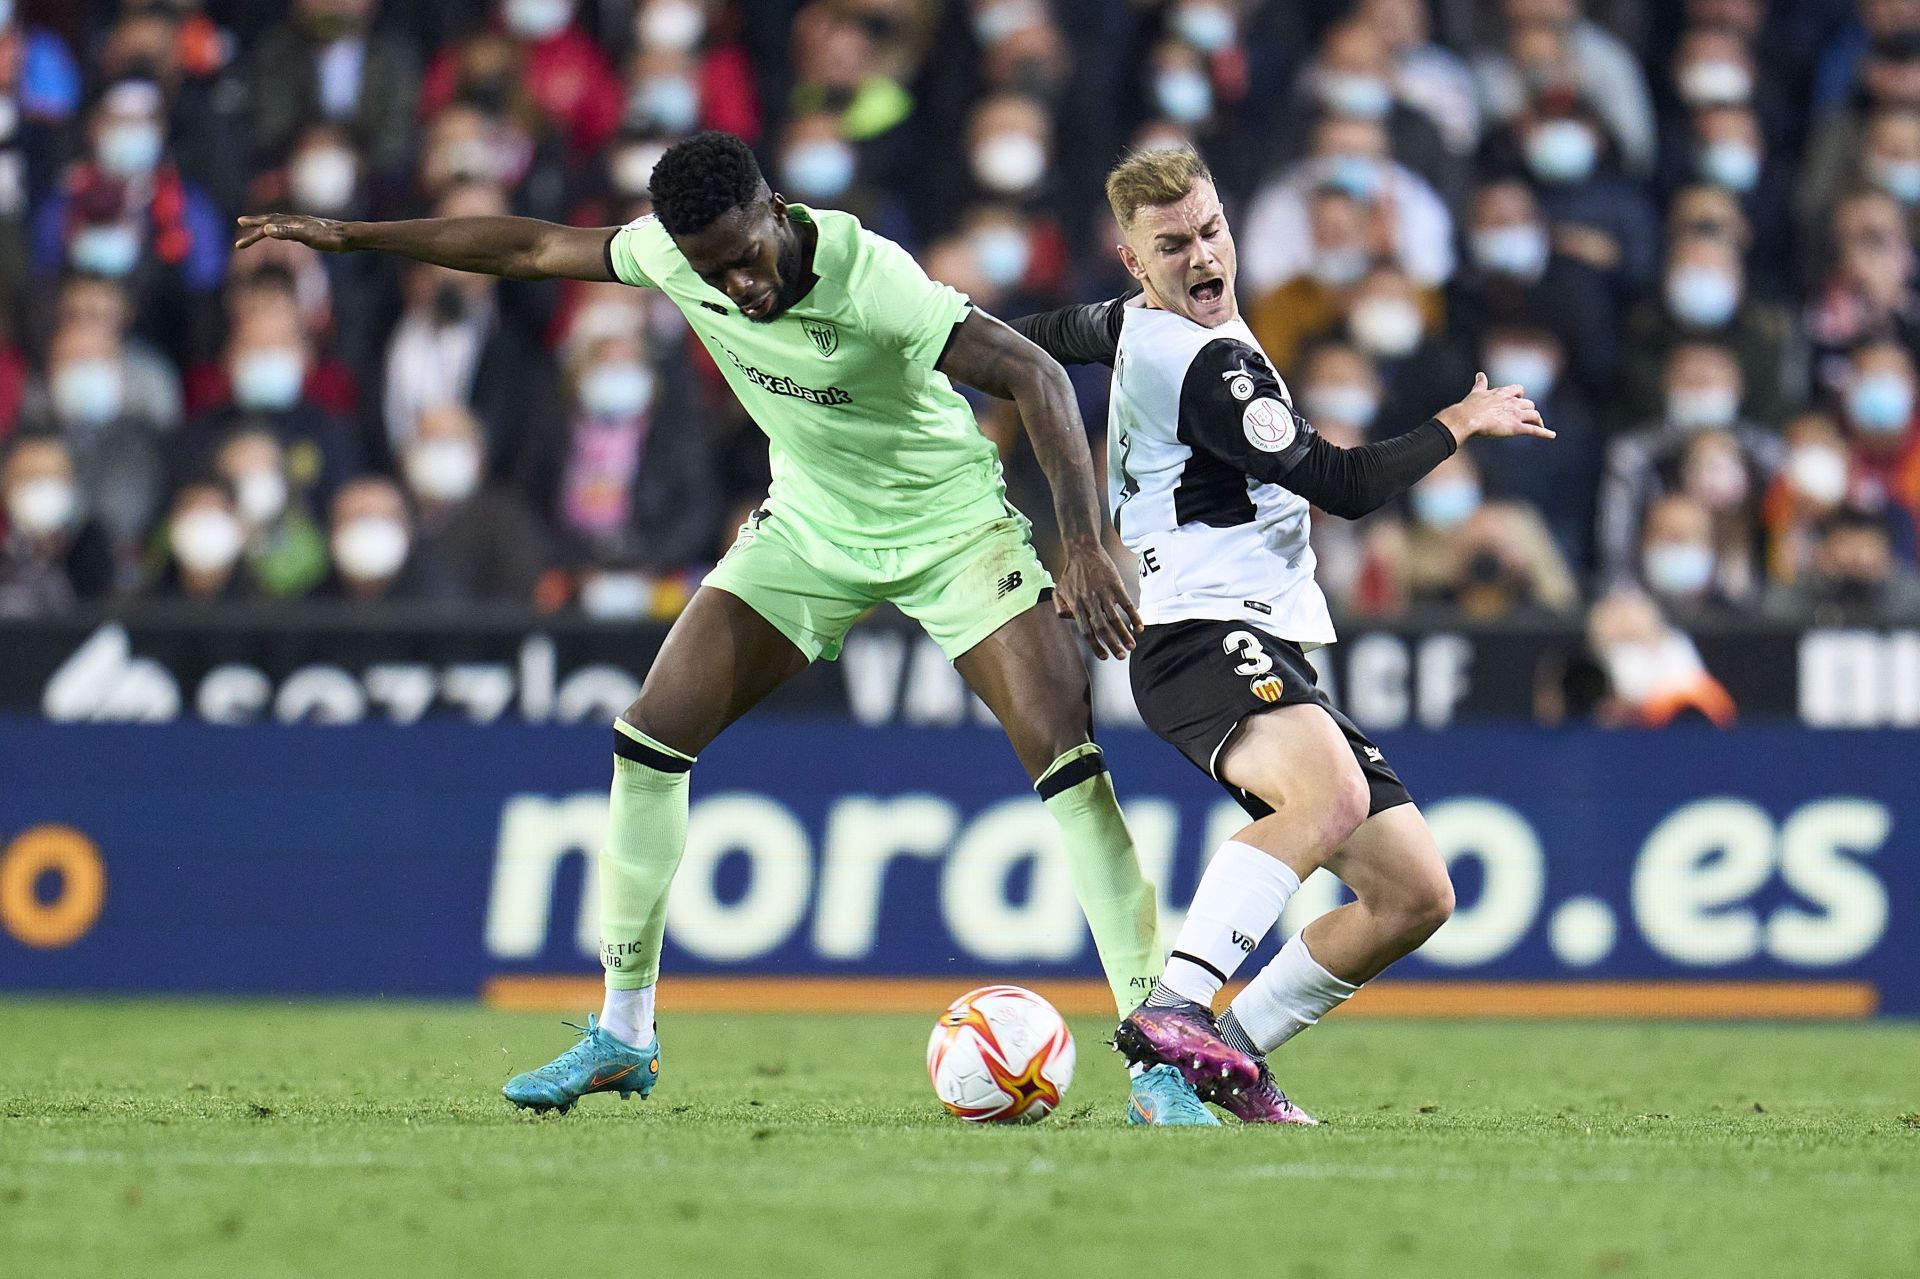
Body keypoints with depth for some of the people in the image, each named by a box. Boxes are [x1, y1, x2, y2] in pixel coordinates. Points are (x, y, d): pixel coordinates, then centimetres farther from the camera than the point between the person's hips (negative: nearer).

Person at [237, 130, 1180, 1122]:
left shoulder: (867, 277, -33)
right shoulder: (673, 256, -17)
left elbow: (1034, 375, -37)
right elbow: (532, 247, 0)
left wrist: (1084, 545, -46)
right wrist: (349, 235, 4)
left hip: (951, 526, -5)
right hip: (812, 525, 5)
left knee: (1065, 751, -20)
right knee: (650, 736, -4)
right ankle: (623, 1035, 9)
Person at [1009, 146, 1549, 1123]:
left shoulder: (1138, 323, 18)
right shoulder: (1203, 363, -13)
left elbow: (1045, 337, 40)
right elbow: (1343, 484, -12)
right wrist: (1463, 423, 3)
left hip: (1272, 656, 10)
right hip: (1204, 639, -10)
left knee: (1416, 896, 4)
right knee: (1332, 793, -41)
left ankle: (1234, 1047, 10)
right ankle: (1173, 1009, -47)